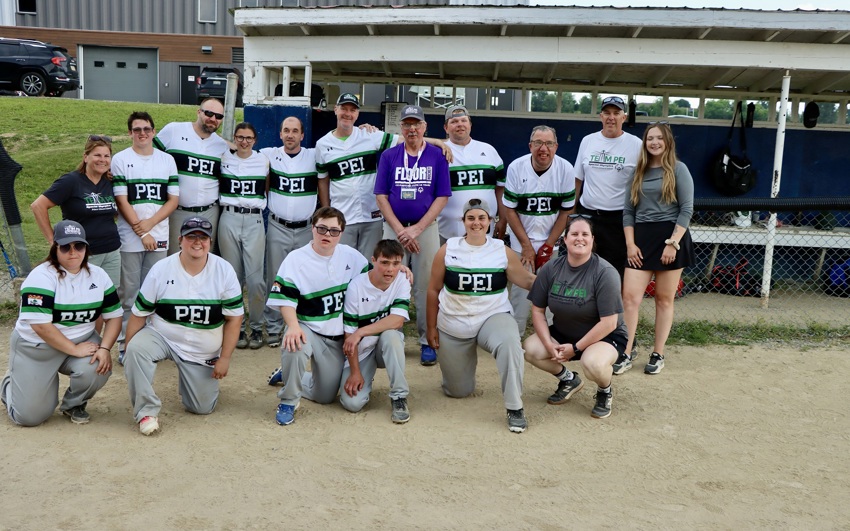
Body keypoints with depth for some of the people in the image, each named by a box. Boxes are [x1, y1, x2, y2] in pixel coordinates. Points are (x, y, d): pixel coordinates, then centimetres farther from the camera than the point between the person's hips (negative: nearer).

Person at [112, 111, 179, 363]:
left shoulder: (167, 160, 9)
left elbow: (173, 199, 5)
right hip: (130, 238, -2)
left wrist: (149, 223, -9)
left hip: (159, 237, 3)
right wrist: (142, 233, -10)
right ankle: (125, 342, 6)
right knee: (129, 292, 1)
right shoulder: (120, 159, 1)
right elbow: (121, 201, -4)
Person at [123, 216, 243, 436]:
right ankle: (147, 411, -15)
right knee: (136, 349, -33)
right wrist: (128, 353, -10)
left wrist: (224, 358, -9)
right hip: (161, 337, -1)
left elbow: (234, 318, -7)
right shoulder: (160, 269, -11)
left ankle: (189, 377, 36)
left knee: (202, 408, 3)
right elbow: (139, 315, -5)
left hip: (204, 352, 1)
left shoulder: (224, 271, -10)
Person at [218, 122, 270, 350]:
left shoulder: (263, 161, 9)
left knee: (255, 278, -8)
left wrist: (258, 200, 6)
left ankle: (256, 327, 7)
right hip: (229, 219, 1)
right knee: (233, 277, 4)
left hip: (254, 220, -1)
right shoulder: (224, 158, 9)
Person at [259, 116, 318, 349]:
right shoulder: (269, 155, 4)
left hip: (306, 229, 0)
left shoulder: (314, 157, 3)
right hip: (277, 227, 0)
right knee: (275, 278, 1)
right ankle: (273, 328, 9)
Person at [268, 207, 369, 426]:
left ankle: (289, 375, 36)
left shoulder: (351, 256, 0)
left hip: (338, 336, 4)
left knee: (325, 397, 7)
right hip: (308, 329, -4)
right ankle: (288, 401, -15)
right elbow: (285, 299, -15)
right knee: (294, 347, -40)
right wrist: (293, 326, -33)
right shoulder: (295, 259, -11)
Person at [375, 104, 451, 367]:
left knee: (426, 286, 1)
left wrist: (416, 229, -9)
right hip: (394, 228, 1)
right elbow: (381, 196, 3)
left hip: (426, 227, -1)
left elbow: (442, 197, -1)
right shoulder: (388, 156, 5)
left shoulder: (437, 156, 2)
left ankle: (427, 342, 10)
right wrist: (400, 231, -7)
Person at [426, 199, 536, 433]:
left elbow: (528, 281, 2)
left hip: (493, 317, -1)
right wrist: (431, 328, 2)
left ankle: (514, 409, -26)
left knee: (510, 343, -38)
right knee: (458, 391, 10)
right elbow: (433, 290, 2)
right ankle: (464, 362, 46)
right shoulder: (447, 250, -5)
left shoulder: (503, 252, -4)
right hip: (453, 327, 1)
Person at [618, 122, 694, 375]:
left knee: (664, 299, 5)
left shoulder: (678, 169, 1)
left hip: (670, 237, -3)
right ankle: (626, 355, -1)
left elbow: (686, 209, -6)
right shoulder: (639, 172, 13)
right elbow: (628, 211, 11)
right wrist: (630, 244, -1)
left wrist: (672, 243, -14)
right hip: (641, 238, 3)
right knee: (630, 297, -6)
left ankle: (658, 355, 14)